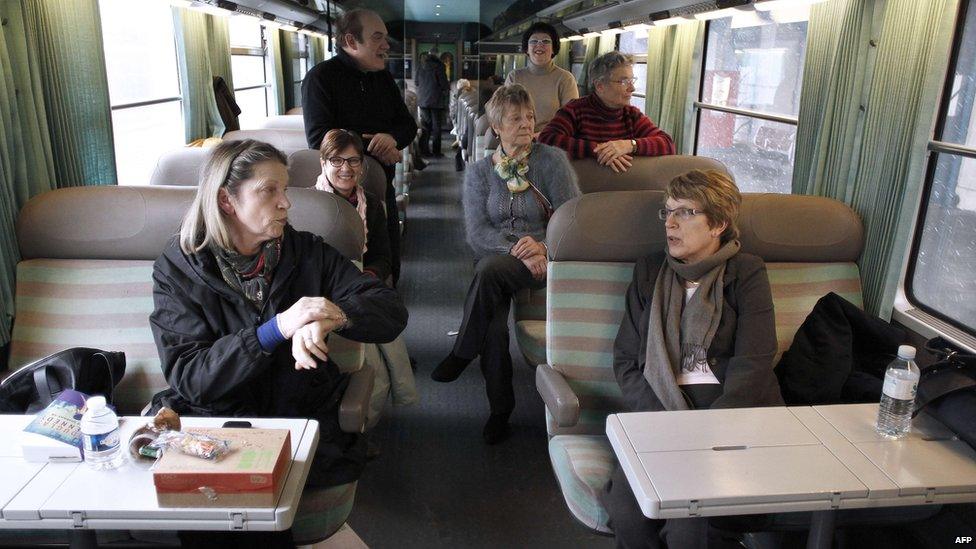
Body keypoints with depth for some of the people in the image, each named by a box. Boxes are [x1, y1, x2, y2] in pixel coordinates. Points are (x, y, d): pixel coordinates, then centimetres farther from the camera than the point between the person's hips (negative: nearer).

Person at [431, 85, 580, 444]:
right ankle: (500, 407, -14)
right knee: (493, 322, -31)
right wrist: (518, 250, -19)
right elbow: (476, 232, -2)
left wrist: (541, 246, -22)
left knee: (489, 270, -36)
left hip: (544, 259, -2)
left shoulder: (551, 160, 5)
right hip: (494, 259, 2)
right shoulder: (479, 172, 11)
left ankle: (461, 354, -18)